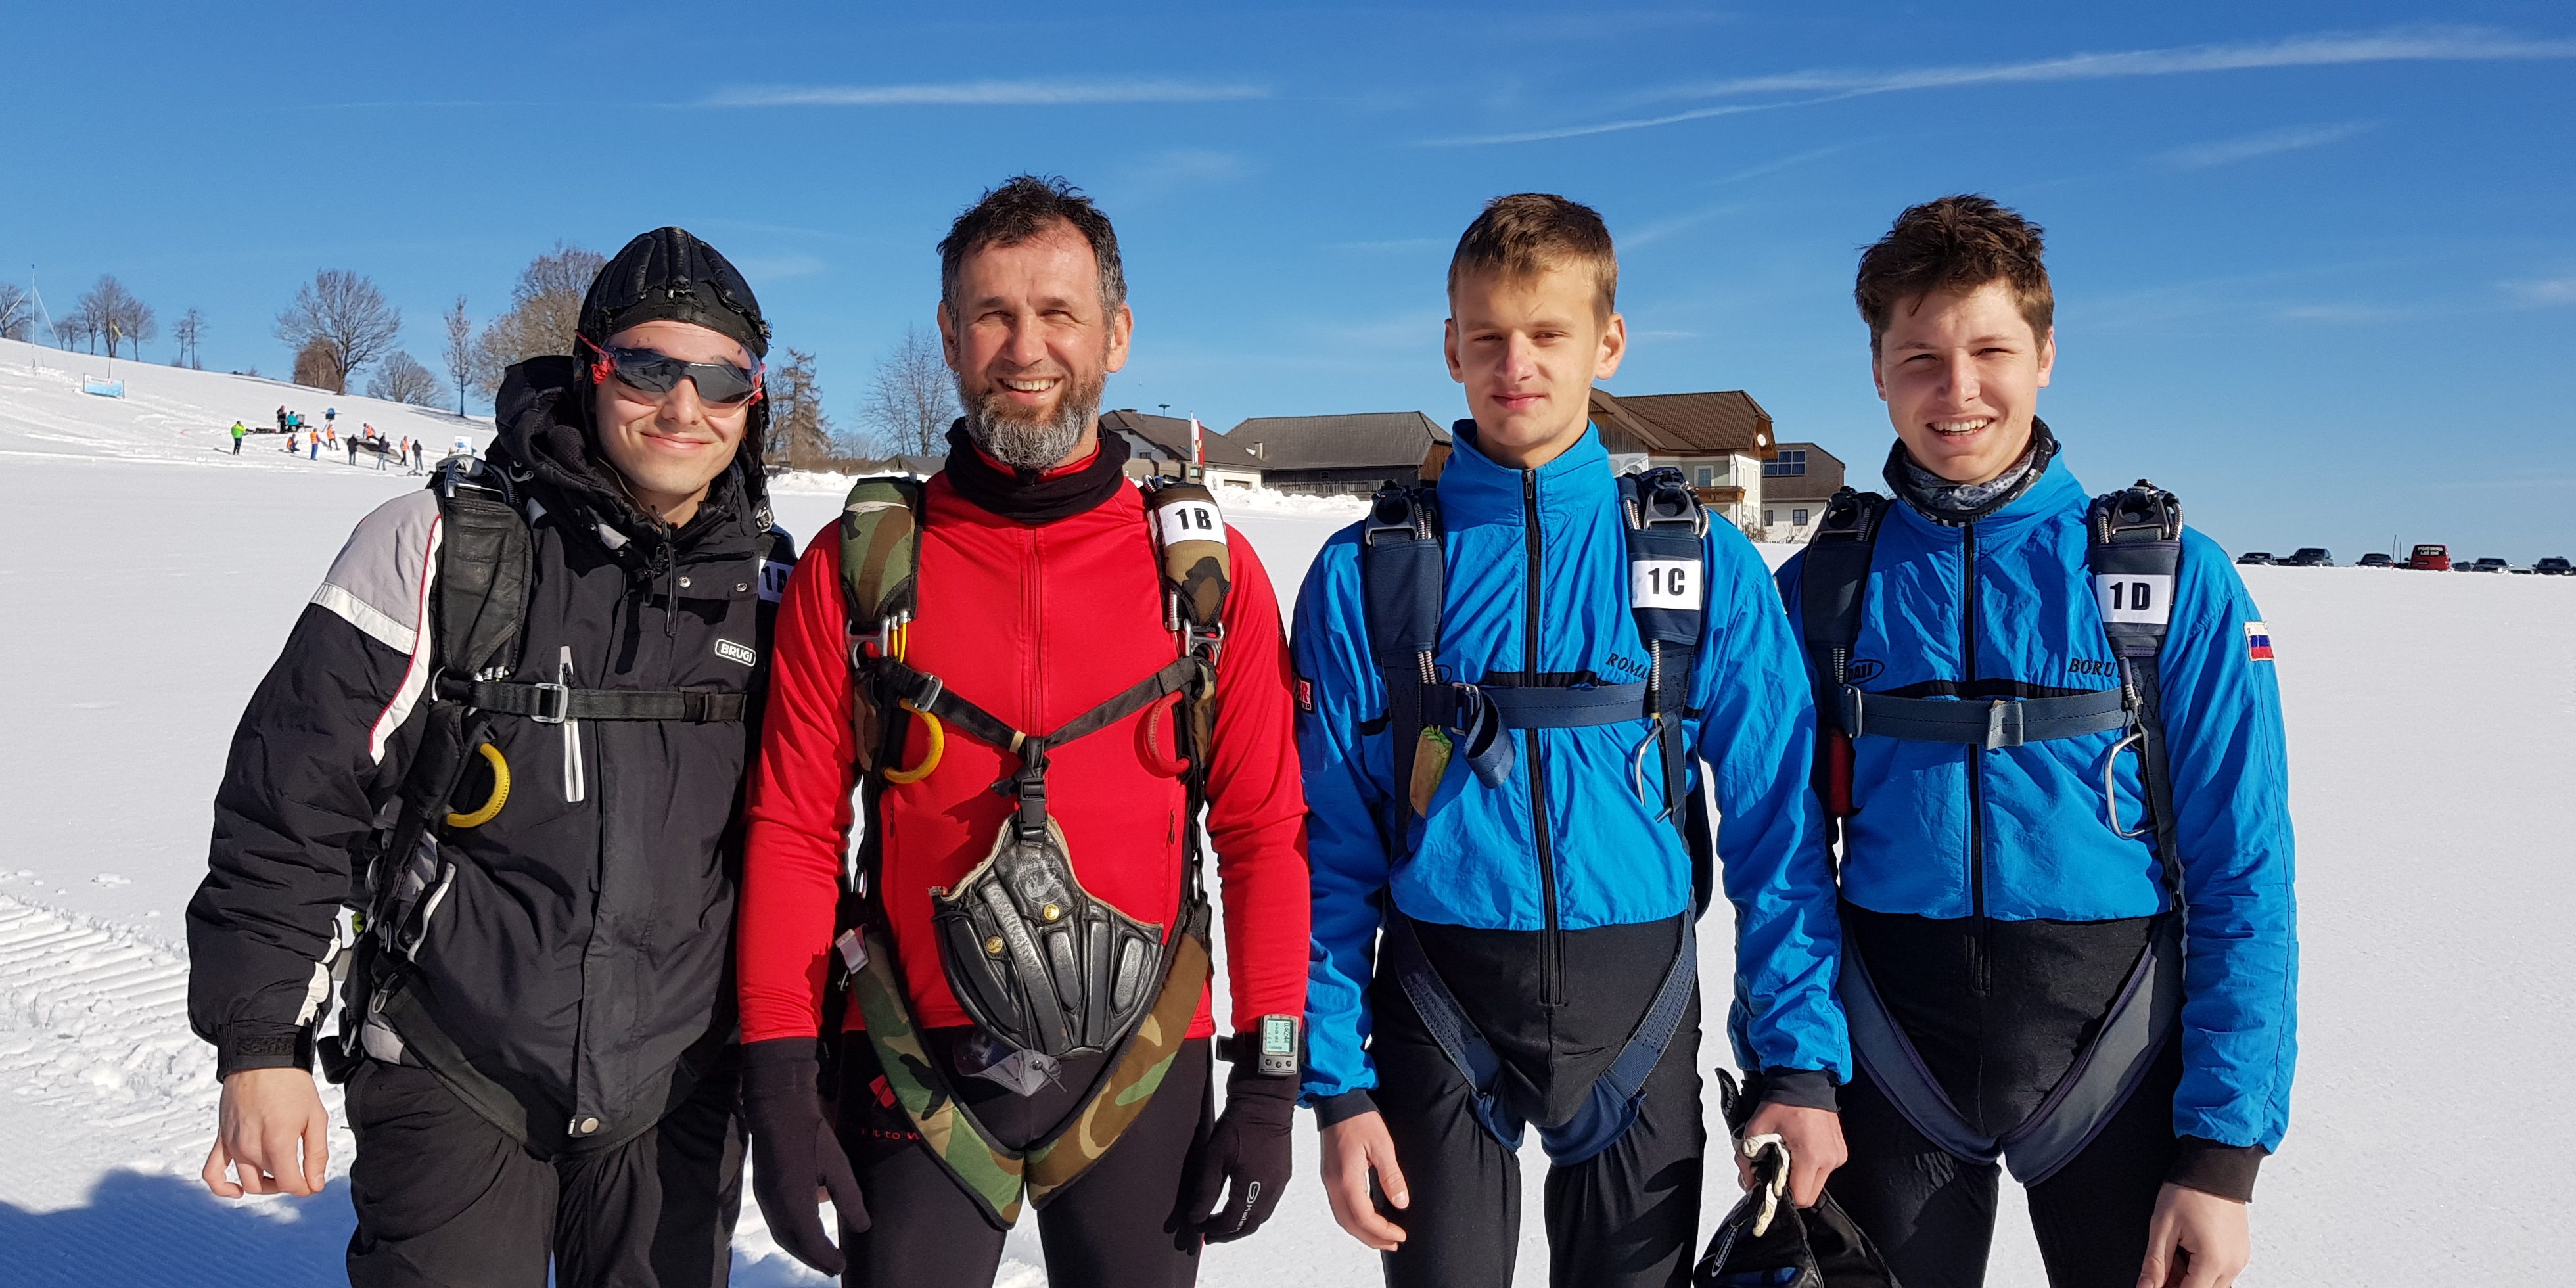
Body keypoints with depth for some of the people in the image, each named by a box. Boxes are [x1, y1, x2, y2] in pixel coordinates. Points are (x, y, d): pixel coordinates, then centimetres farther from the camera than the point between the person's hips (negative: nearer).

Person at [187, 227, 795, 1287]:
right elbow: (290, 800, -7)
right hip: (454, 1081, -3)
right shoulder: (437, 549, -10)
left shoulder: (766, 586, 1)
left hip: (679, 1094, 3)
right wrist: (260, 1040, -8)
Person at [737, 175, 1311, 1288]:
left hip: (1142, 1077, 1)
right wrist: (779, 1092, -5)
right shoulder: (855, 568, -2)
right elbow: (795, 835, -1)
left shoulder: (1209, 568, -2)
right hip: (914, 1077, 0)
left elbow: (1262, 831, -1)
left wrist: (1269, 1085, -3)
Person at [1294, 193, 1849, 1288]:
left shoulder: (1708, 566, -3)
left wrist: (1802, 1063, -5)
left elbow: (1777, 829, -1)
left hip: (1637, 1019, 1)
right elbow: (1329, 849, -2)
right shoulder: (1367, 573, -3)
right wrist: (1337, 1080, -5)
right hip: (1440, 1005, 0)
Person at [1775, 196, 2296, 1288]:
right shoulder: (1823, 584, 0)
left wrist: (2224, 1152, -9)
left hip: (2112, 1041, -1)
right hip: (1893, 1044, 1)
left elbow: (2244, 878, -5)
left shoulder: (2176, 578, -4)